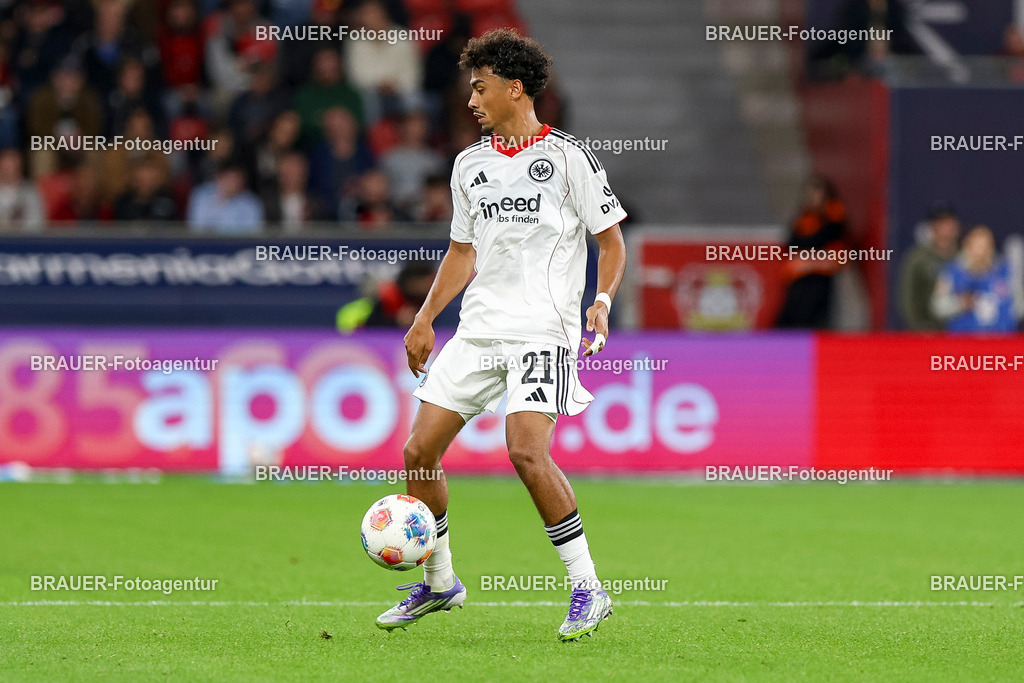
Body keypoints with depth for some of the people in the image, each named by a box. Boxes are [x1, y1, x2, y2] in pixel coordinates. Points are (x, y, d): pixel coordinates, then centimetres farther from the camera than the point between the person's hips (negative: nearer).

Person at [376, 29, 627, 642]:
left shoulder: (567, 156, -4)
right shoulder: (470, 165, 14)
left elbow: (611, 240, 0)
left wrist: (602, 301, -16)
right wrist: (426, 318, 18)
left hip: (544, 330, -7)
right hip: (479, 329, 7)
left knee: (527, 452, -24)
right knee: (419, 450, 1)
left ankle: (589, 589, -13)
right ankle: (439, 582, 20)